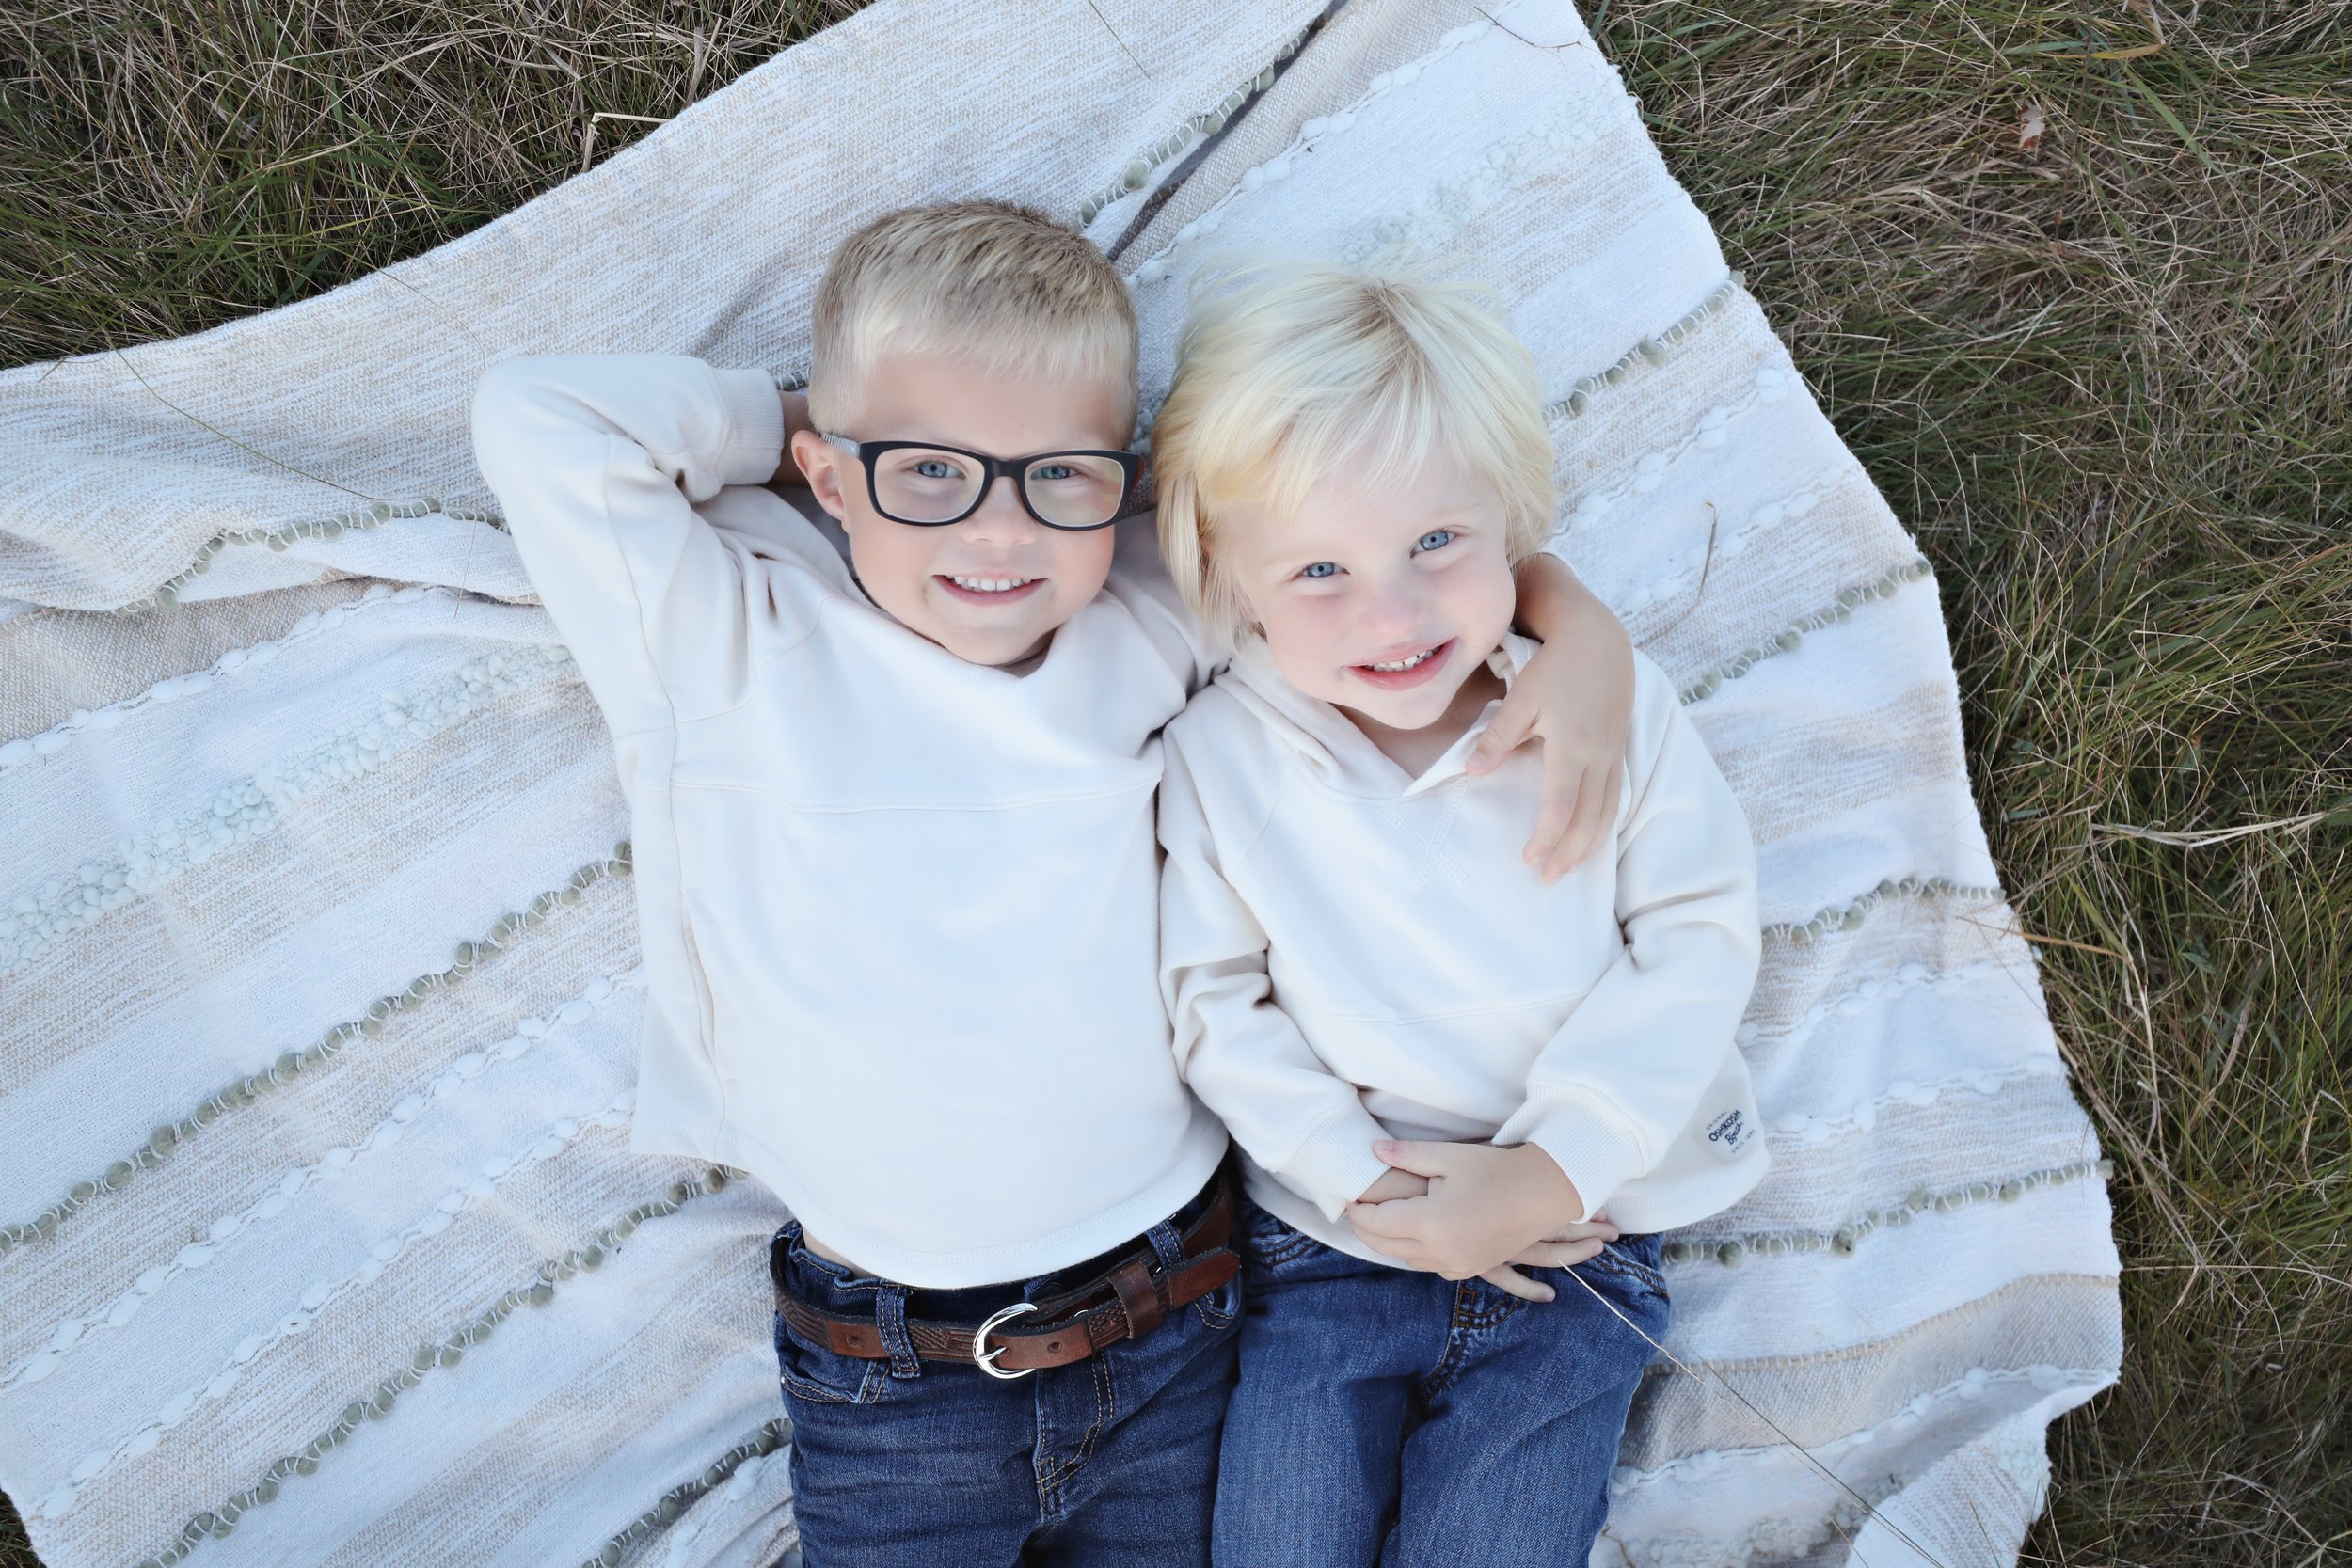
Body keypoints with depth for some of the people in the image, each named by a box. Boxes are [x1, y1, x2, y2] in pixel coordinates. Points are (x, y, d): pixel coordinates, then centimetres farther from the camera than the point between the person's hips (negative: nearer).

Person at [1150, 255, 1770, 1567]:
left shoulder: (1612, 709, -6)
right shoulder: (1217, 758, -6)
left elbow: (1697, 943, -7)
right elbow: (1216, 1001, -4)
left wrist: (1548, 1170, -16)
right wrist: (1360, 1176, -15)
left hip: (1579, 1240, 0)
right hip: (1325, 1248, 0)